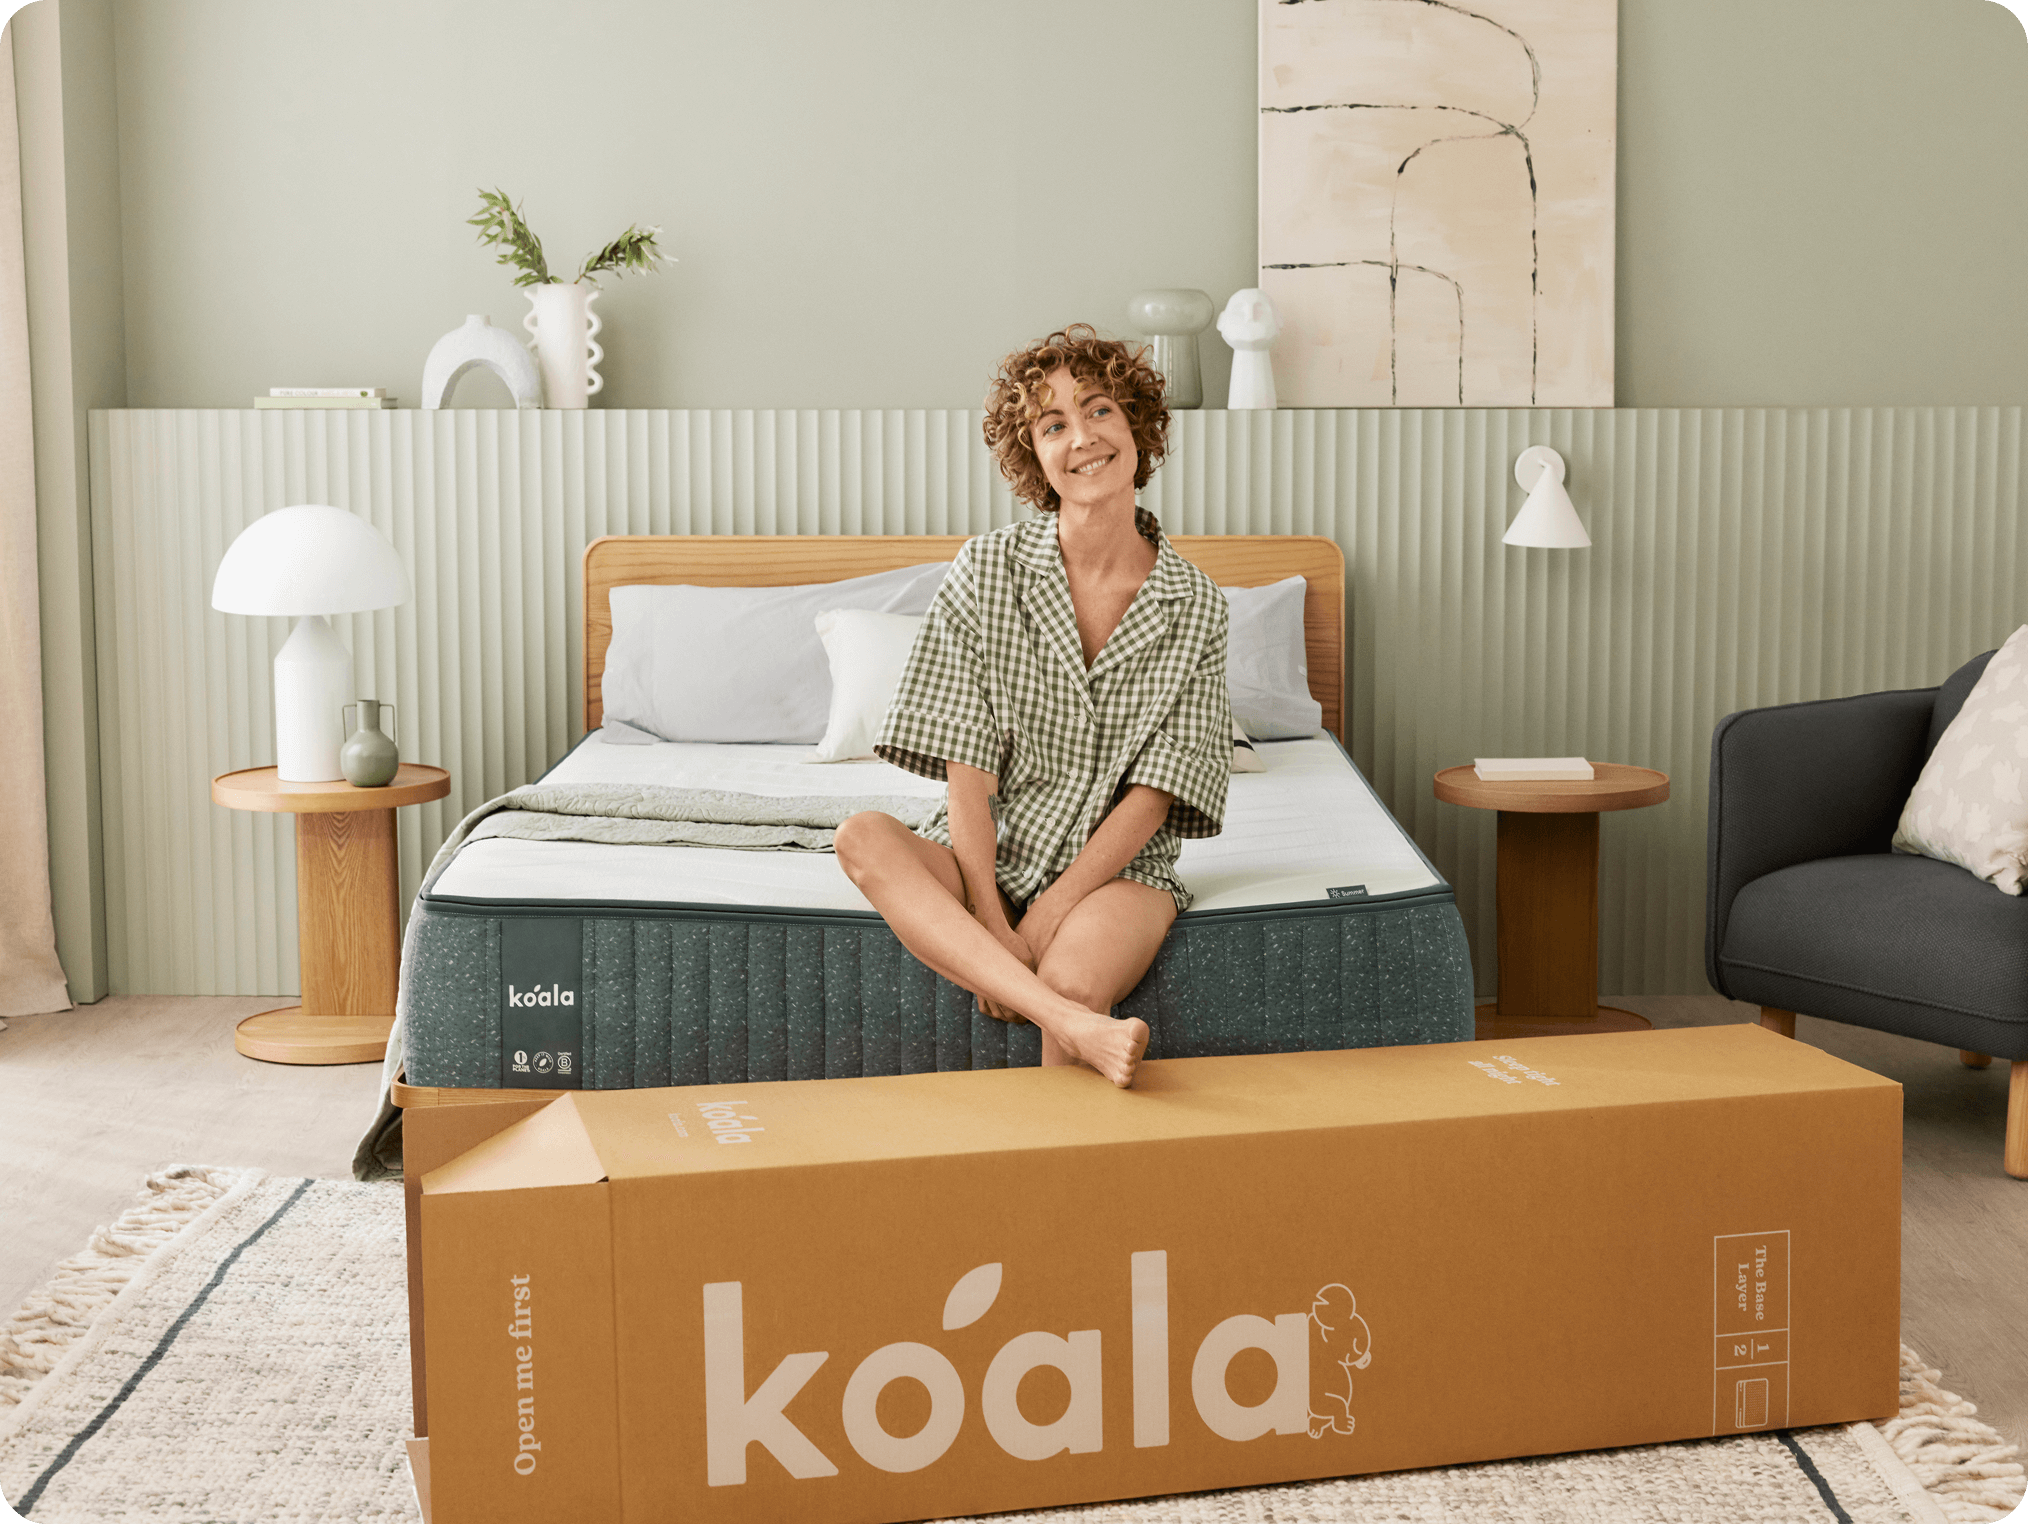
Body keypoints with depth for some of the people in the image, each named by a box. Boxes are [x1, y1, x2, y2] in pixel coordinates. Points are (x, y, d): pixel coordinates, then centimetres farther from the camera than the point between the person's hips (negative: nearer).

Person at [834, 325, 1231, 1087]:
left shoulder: (1196, 604, -1)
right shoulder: (987, 569, -2)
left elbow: (1155, 794, -5)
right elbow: (968, 767, -7)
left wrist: (1049, 910, -16)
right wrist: (988, 917, -18)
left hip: (1117, 866, -1)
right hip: (987, 855, 2)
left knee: (1072, 982, -35)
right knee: (864, 836, -31)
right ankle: (1079, 1027, -42)